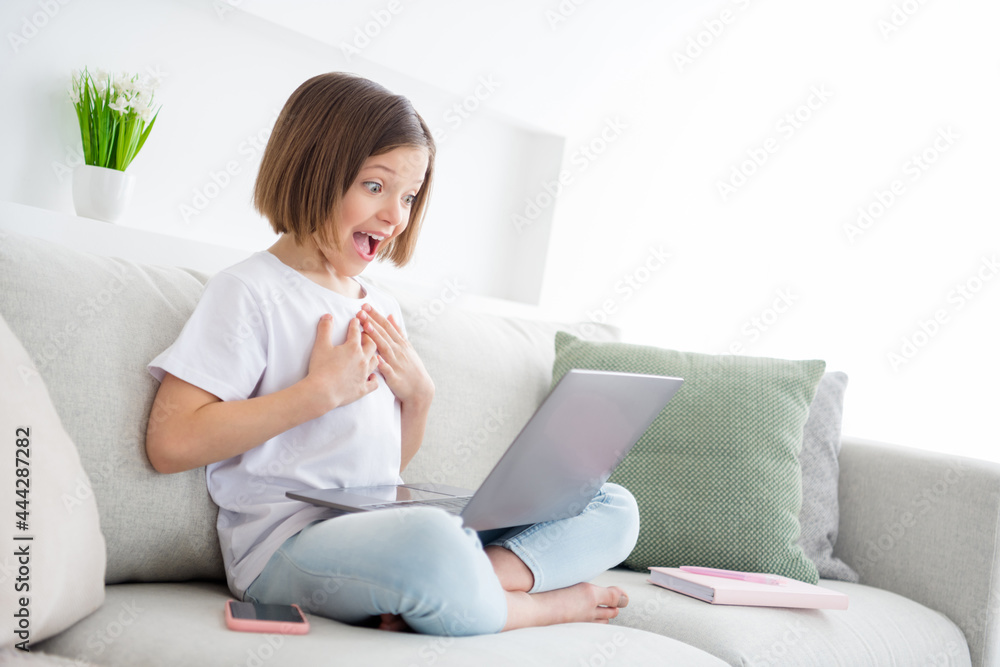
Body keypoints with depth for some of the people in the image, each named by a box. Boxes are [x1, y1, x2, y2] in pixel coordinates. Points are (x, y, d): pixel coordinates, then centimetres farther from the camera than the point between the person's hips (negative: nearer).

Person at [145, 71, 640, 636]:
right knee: (429, 543, -42)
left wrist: (419, 395, 4)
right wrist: (322, 391, -13)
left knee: (613, 509, 2)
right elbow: (171, 443, -16)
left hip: (385, 526, 8)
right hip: (289, 541, -8)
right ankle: (543, 604, -10)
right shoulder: (250, 292, -3)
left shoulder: (384, 309, 20)